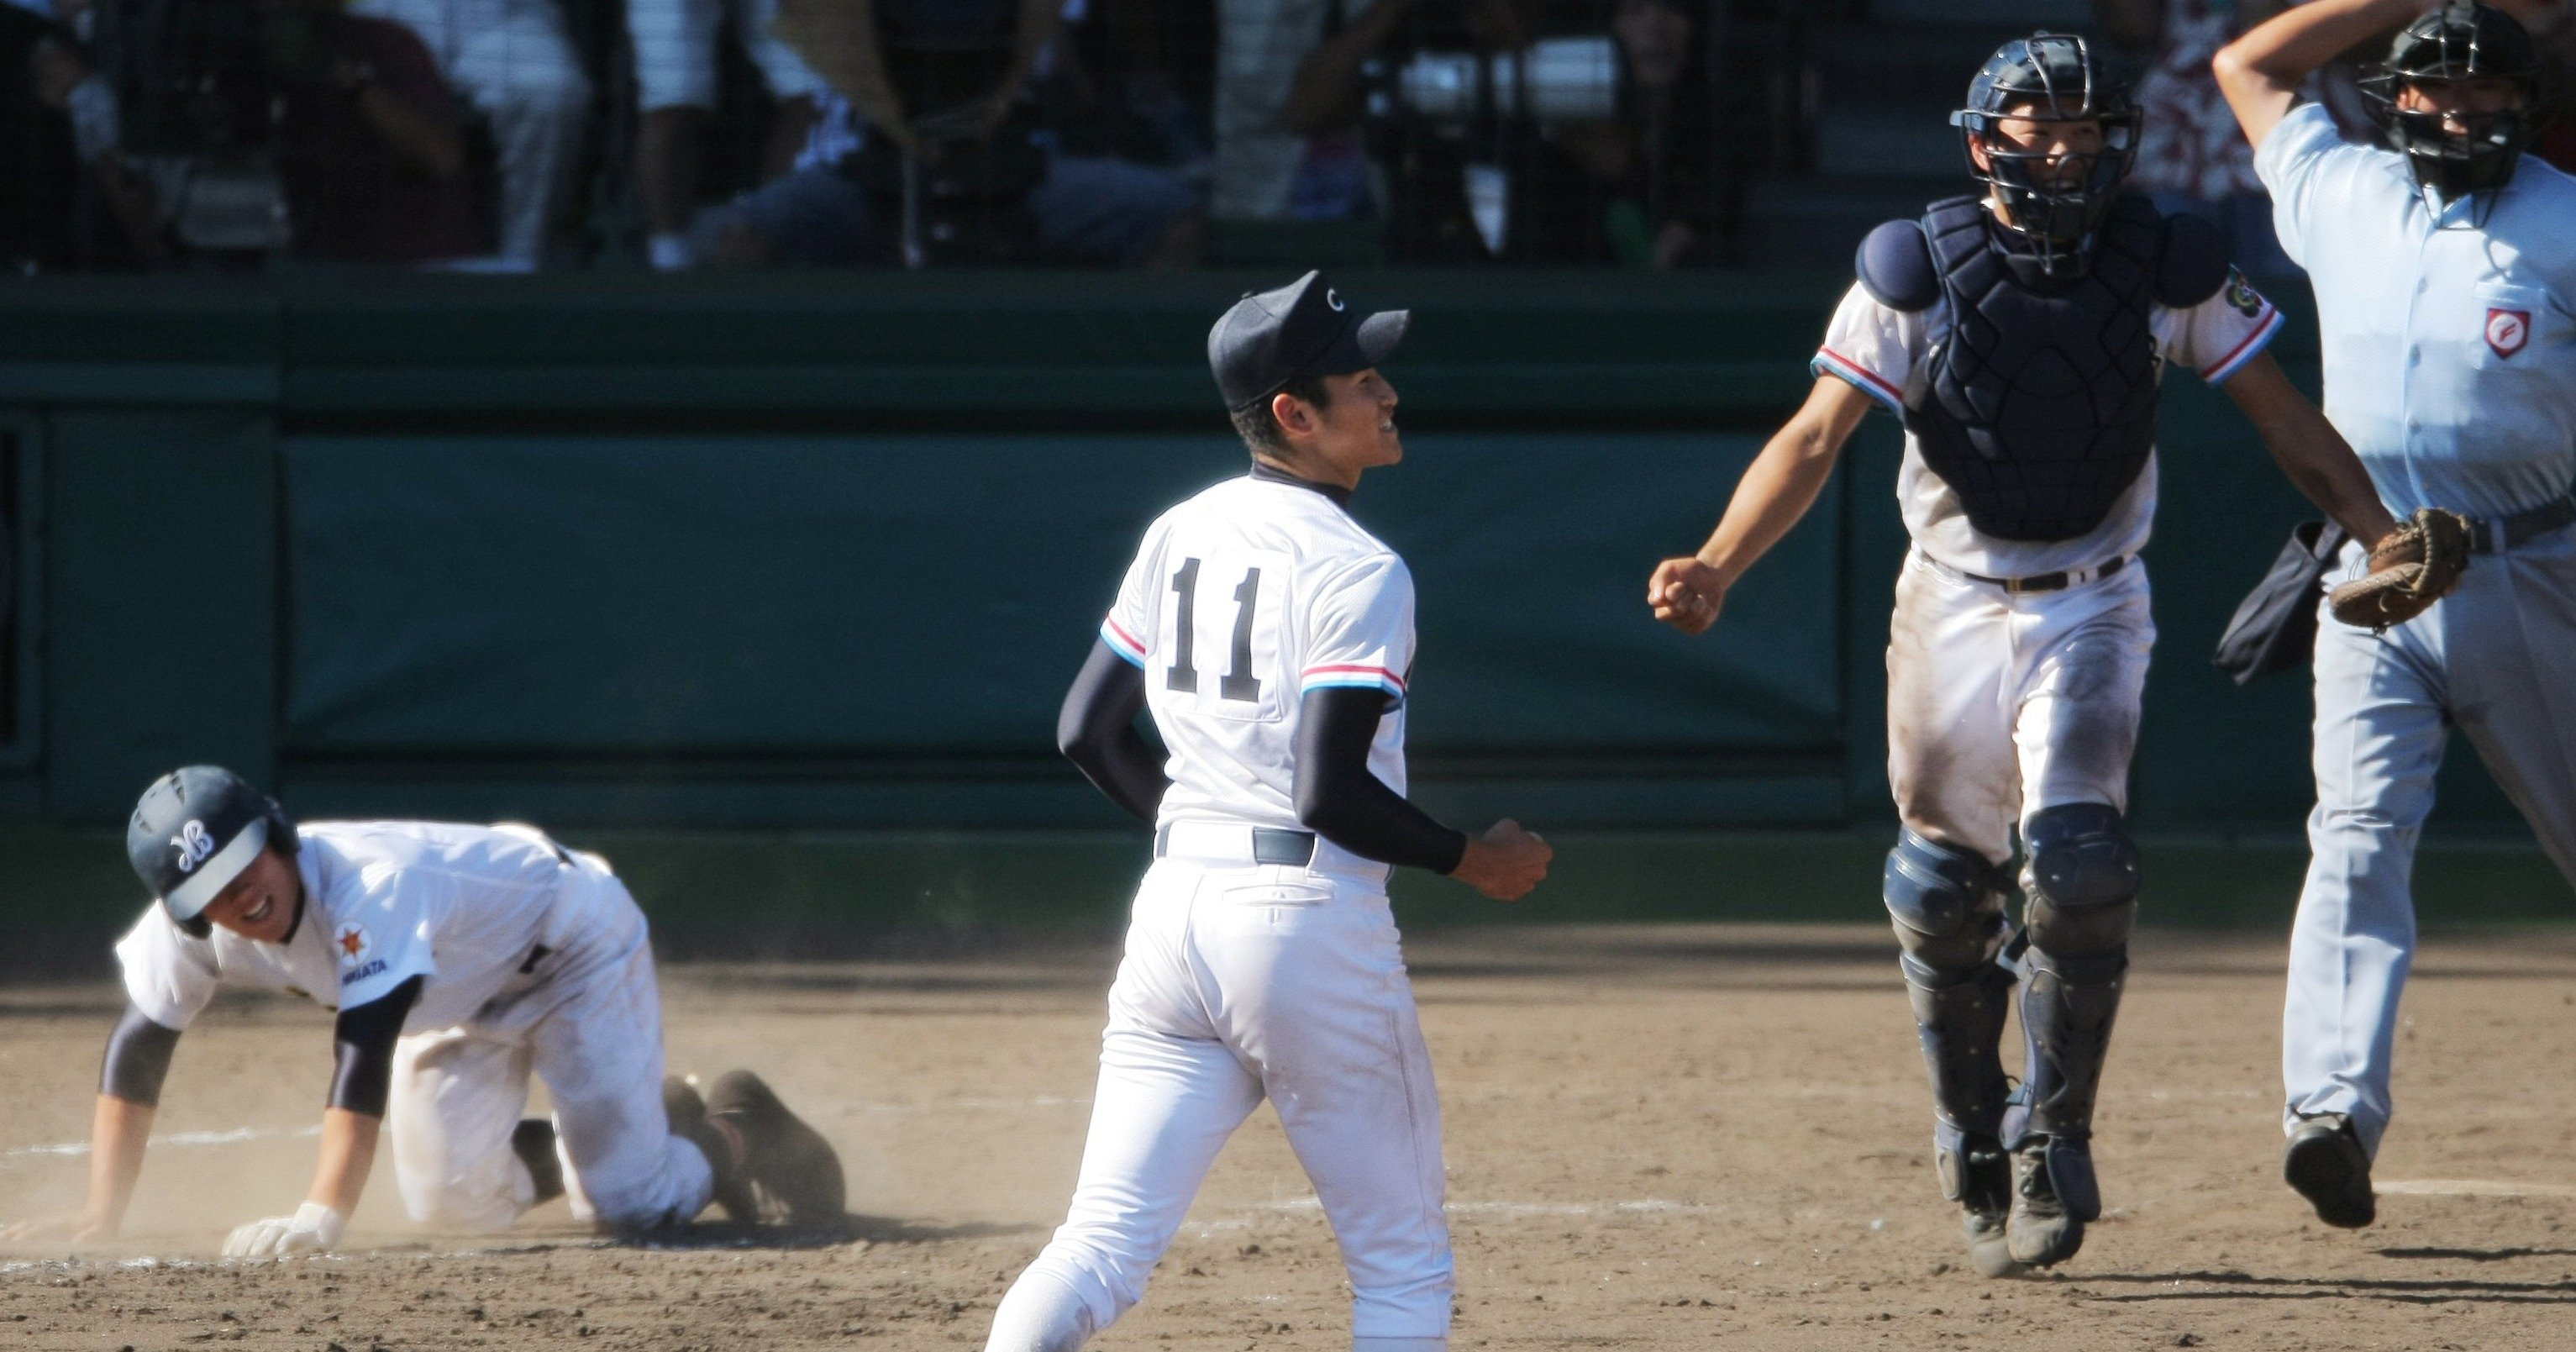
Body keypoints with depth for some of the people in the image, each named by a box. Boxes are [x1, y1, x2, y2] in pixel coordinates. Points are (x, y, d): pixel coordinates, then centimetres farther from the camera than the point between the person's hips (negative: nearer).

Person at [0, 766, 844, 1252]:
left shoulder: (370, 887, -44)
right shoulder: (183, 931, -24)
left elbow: (365, 1052, -51)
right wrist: (101, 1219, -22)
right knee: (455, 1201, 0)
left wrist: (322, 1218, -59)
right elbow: (136, 1053, -15)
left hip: (571, 939, -7)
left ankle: (729, 1138, 20)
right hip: (461, 995, 7)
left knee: (627, 1203, -12)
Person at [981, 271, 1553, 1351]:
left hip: (1175, 902, 6)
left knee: (1105, 1248, 2)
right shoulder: (1356, 571, -11)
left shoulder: (1180, 534, 11)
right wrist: (1472, 861, -3)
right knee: (1402, 1265, 7)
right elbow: (1333, 792, -18)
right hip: (1313, 917, -6)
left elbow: (1089, 733, 16)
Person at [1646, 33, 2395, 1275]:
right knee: (1942, 883, 4)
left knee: (2076, 862, -19)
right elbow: (1814, 437, -14)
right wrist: (1717, 567, -29)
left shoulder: (2166, 272, -5)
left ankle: (2051, 1148, -5)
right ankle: (1969, 1135, 27)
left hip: (2091, 610, -1)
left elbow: (2288, 424, 1)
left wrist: (2389, 541, -12)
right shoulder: (1917, 273, -9)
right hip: (1953, 602, 1)